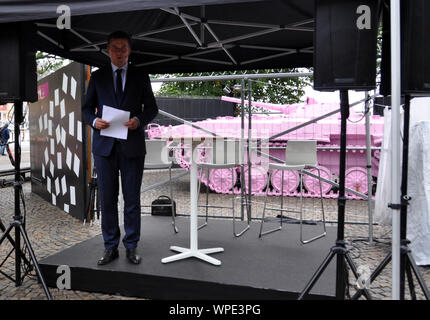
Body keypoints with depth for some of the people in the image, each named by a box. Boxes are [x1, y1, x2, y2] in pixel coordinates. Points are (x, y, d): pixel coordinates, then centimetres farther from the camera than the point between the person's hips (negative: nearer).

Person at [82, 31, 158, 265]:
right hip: (104, 145, 1)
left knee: (132, 199, 3)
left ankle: (131, 247, 15)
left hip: (132, 145, -1)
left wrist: (139, 120, -12)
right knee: (107, 199, 4)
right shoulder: (98, 77, 11)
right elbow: (87, 108, 13)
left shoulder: (140, 77, 9)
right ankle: (110, 247, 15)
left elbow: (152, 108, 9)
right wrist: (94, 121, -9)